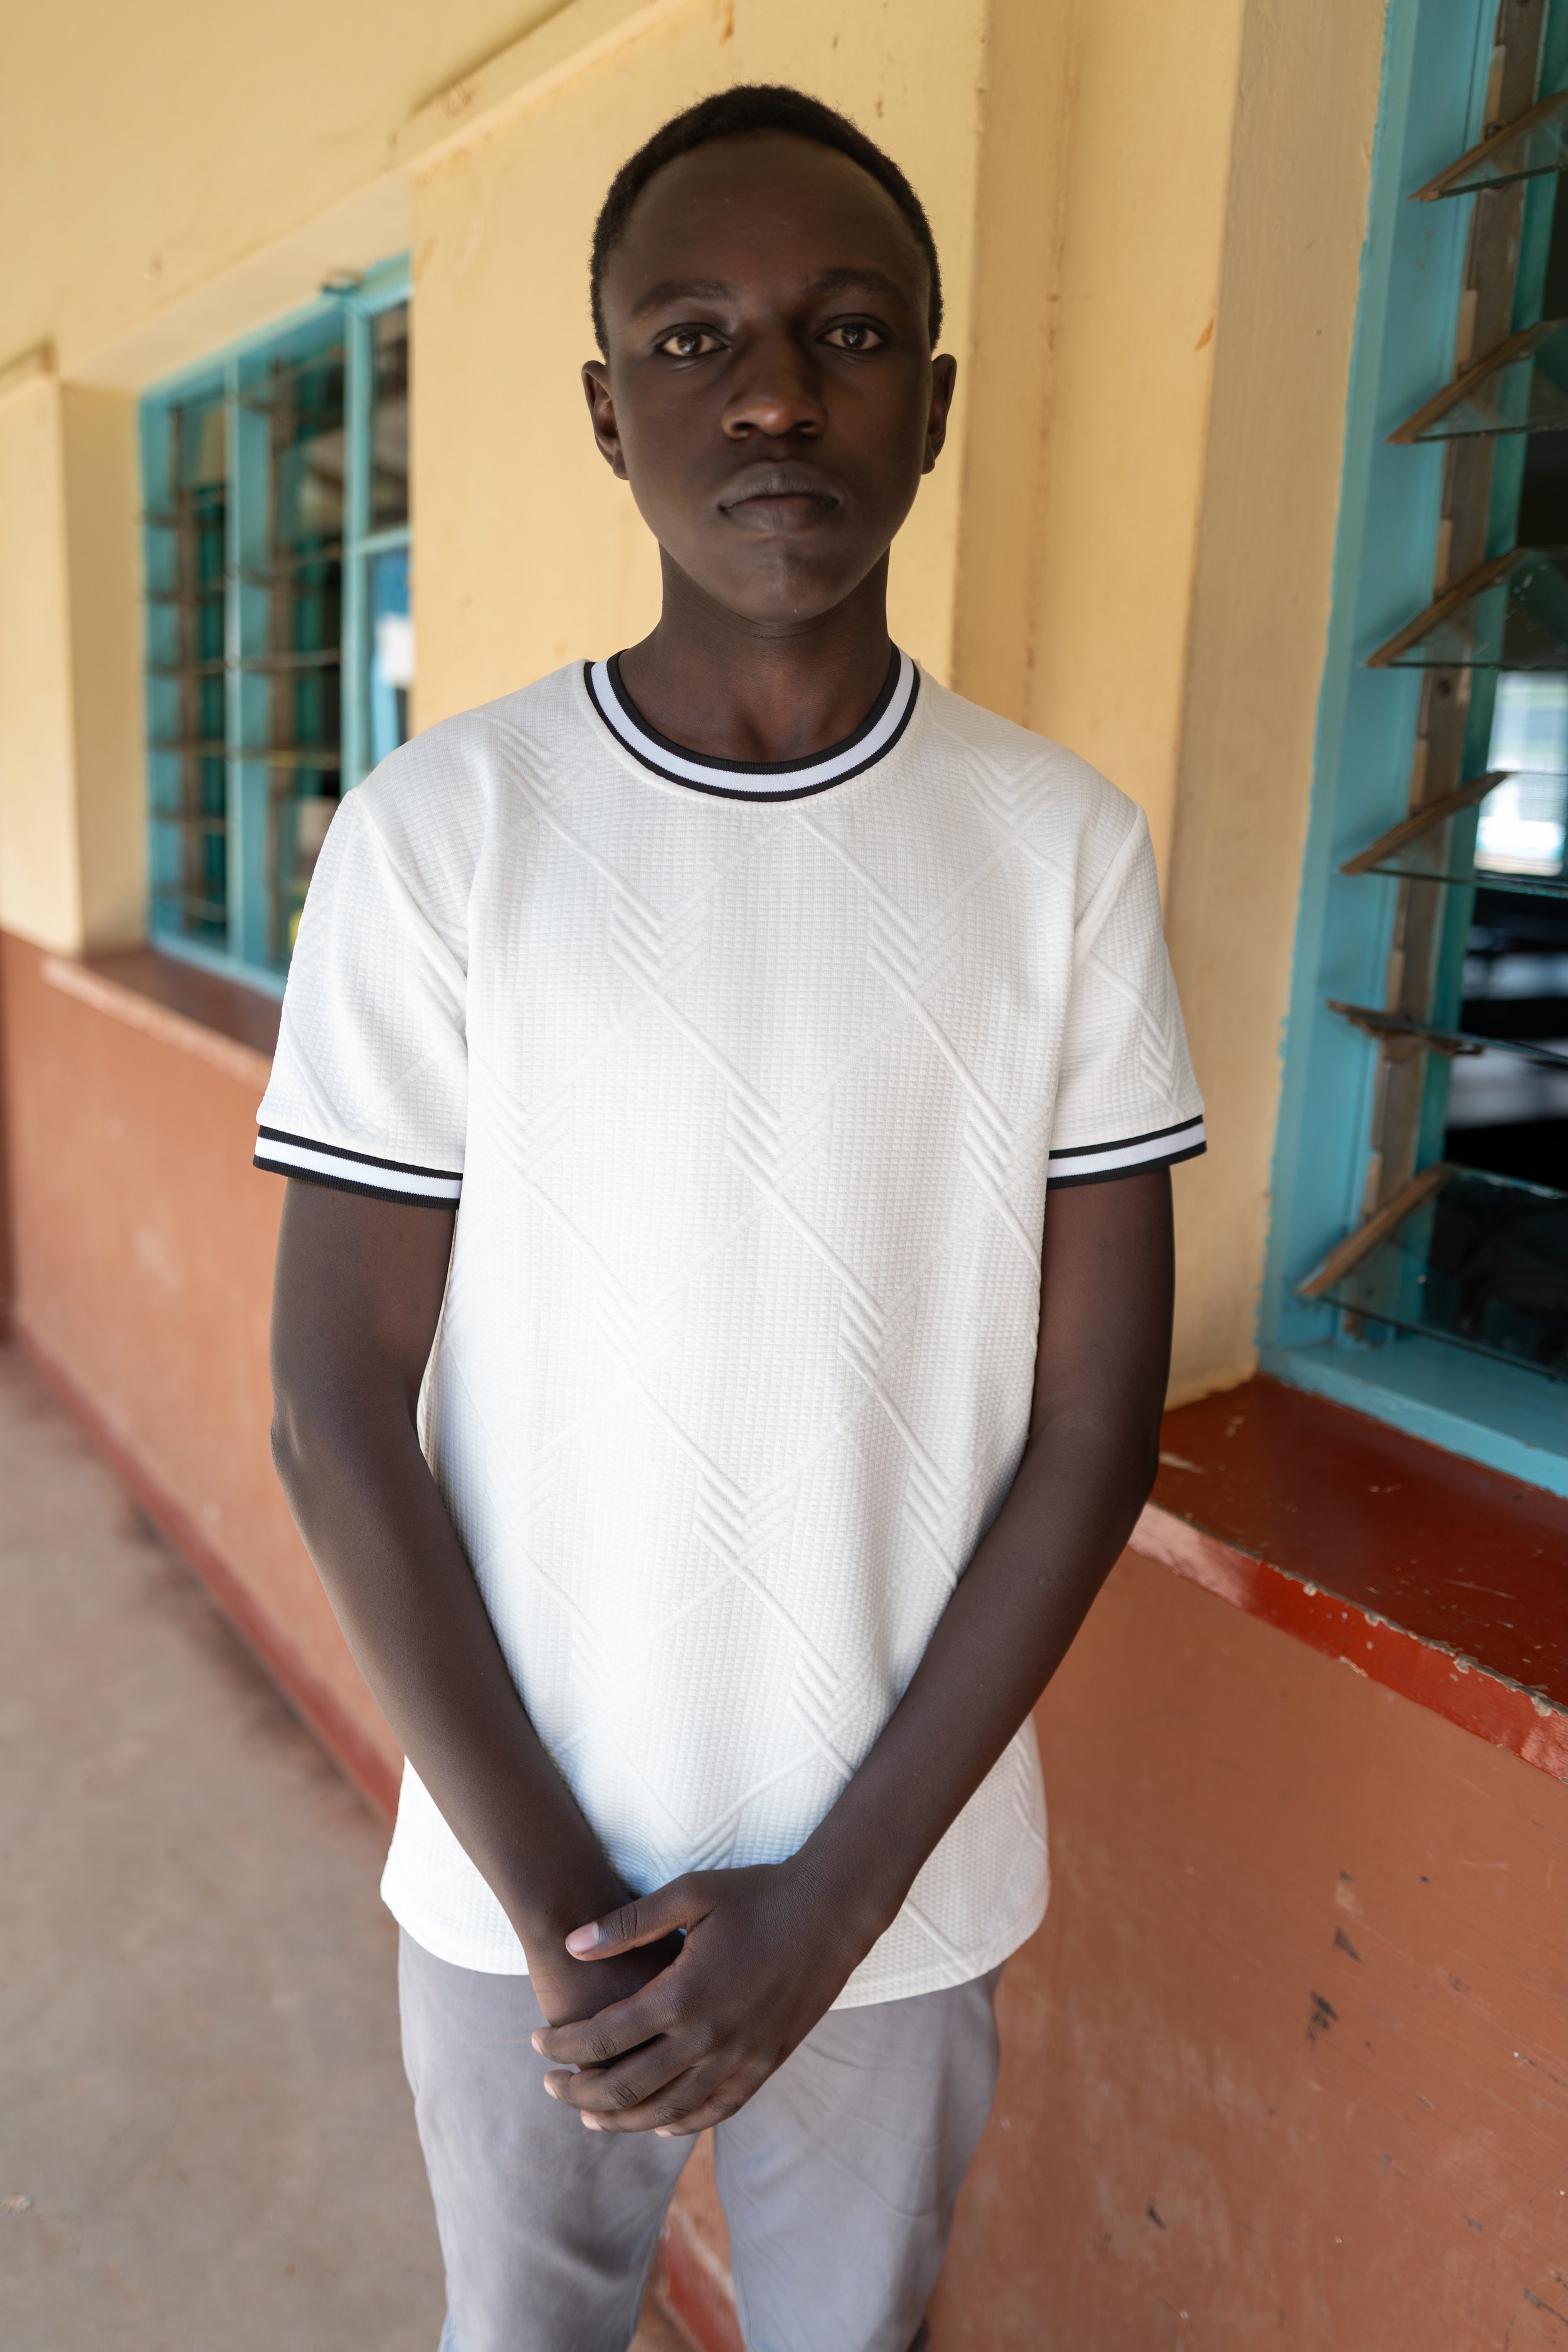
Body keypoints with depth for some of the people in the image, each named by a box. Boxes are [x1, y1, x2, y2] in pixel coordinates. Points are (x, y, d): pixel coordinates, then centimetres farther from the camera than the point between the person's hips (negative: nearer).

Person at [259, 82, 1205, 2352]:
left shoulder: (1065, 847, -8)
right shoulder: (439, 829, -11)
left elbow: (1094, 1421, -7)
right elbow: (341, 1417, -10)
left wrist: (830, 1899, -10)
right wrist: (564, 1901, -11)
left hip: (902, 1879, 1)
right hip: (517, 1874, 0)